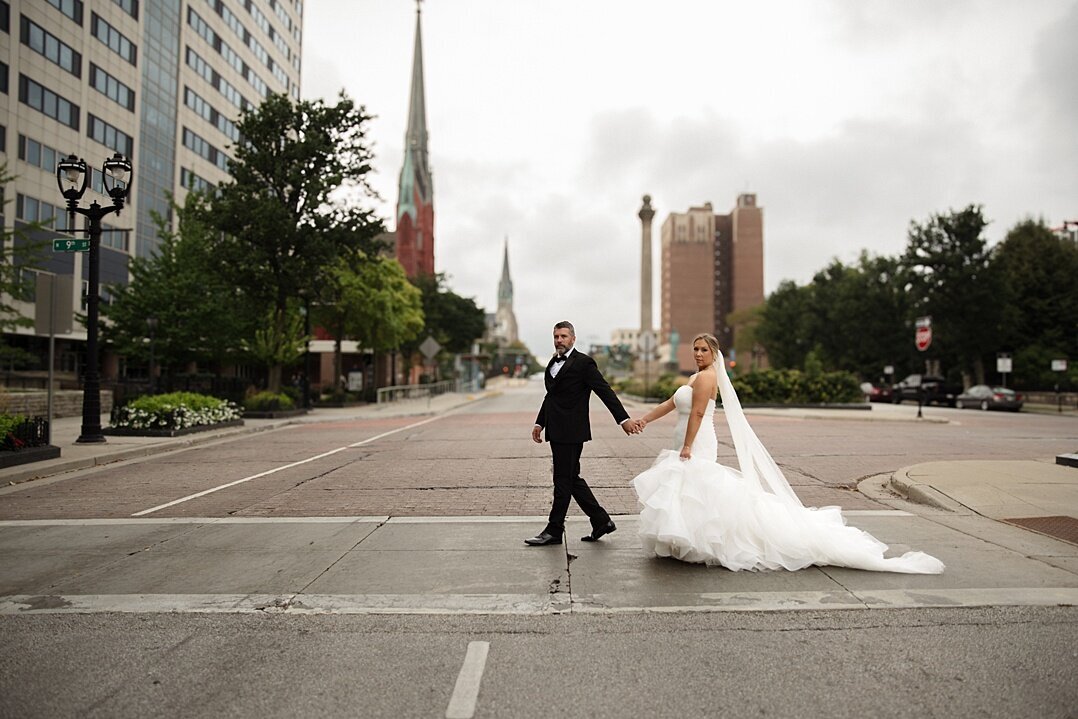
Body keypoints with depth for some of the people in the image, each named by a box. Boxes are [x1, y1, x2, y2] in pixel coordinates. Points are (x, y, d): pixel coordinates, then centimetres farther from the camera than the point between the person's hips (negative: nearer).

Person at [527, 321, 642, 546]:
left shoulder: (583, 363, -8)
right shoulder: (553, 363, 17)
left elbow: (605, 391, -12)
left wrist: (624, 419, -16)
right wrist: (539, 423, 19)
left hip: (571, 432, -9)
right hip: (556, 431, 9)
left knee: (563, 480, -1)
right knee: (571, 479, 13)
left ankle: (554, 530, 8)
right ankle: (601, 520, 22)